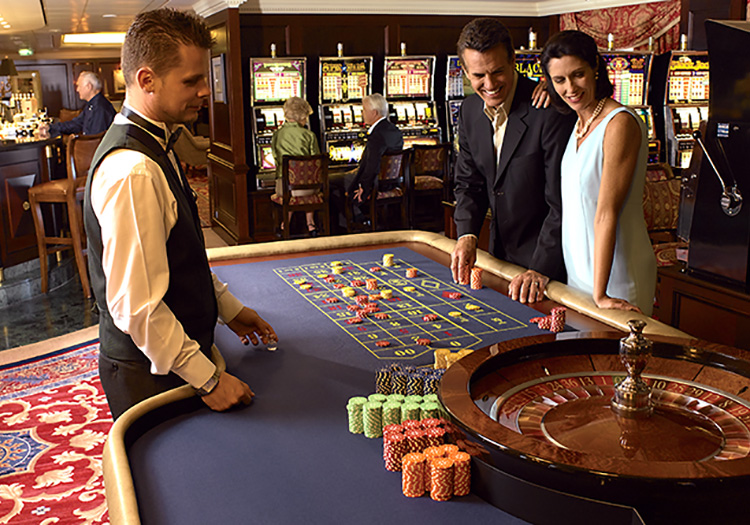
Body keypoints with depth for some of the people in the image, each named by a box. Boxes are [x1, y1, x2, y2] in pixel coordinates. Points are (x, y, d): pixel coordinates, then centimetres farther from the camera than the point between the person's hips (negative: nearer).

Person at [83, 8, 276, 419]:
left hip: (174, 353, 9)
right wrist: (208, 379, -21)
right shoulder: (132, 172, -27)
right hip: (150, 373, -9)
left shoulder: (153, 148, 6)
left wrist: (228, 307, 17)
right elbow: (136, 306, -28)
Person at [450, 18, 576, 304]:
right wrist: (467, 234, -11)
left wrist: (542, 269, -27)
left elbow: (563, 203, -23)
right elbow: (469, 183, 6)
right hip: (500, 256, 7)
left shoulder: (550, 112, -22)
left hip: (548, 259, -6)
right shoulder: (469, 111, 0)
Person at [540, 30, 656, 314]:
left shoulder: (620, 124, -19)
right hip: (578, 270, 8)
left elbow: (606, 214, -24)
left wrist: (600, 294, -24)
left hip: (616, 278, -8)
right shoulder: (580, 122, 7)